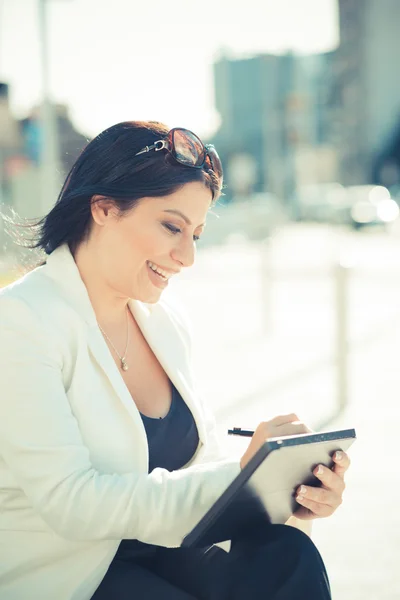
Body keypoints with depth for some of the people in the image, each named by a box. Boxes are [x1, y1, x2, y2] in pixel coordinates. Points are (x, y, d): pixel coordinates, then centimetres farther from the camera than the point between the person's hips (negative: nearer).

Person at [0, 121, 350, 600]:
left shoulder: (166, 324, 8)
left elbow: (200, 462, 7)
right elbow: (70, 502, -23)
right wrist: (239, 474, -25)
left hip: (161, 548, 7)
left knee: (287, 553, -22)